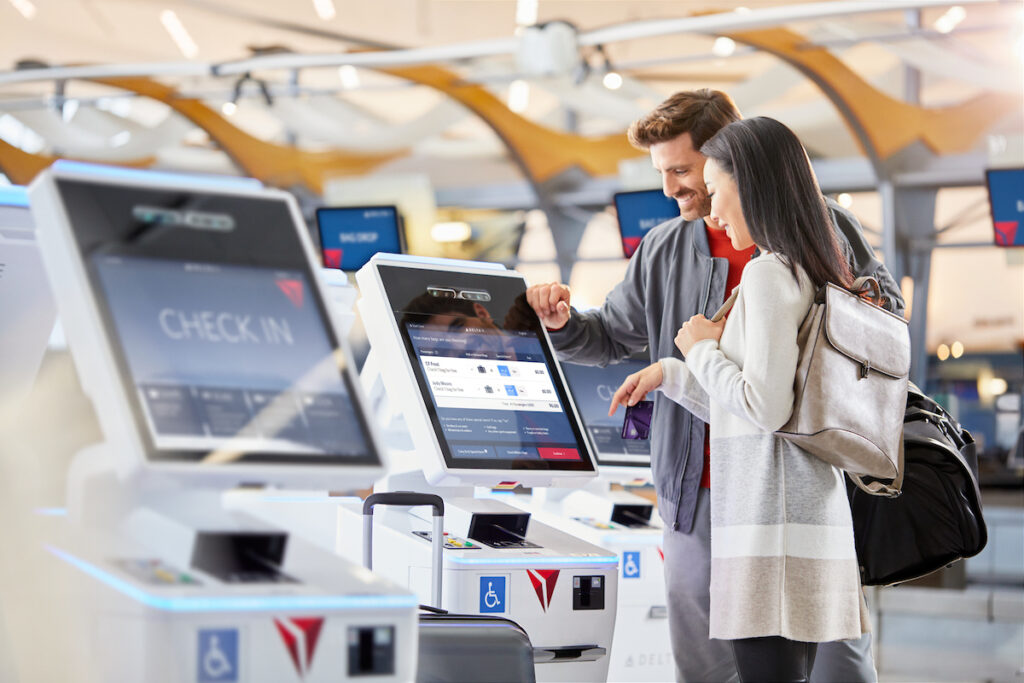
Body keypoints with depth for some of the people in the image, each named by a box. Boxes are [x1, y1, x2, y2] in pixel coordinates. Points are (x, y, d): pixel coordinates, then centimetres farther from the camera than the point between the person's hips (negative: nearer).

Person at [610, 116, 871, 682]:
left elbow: (766, 408, -17)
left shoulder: (768, 274, -10)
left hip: (773, 527, -9)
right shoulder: (809, 276, 18)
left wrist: (703, 350, -2)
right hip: (809, 517, 9)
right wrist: (670, 372, 30)